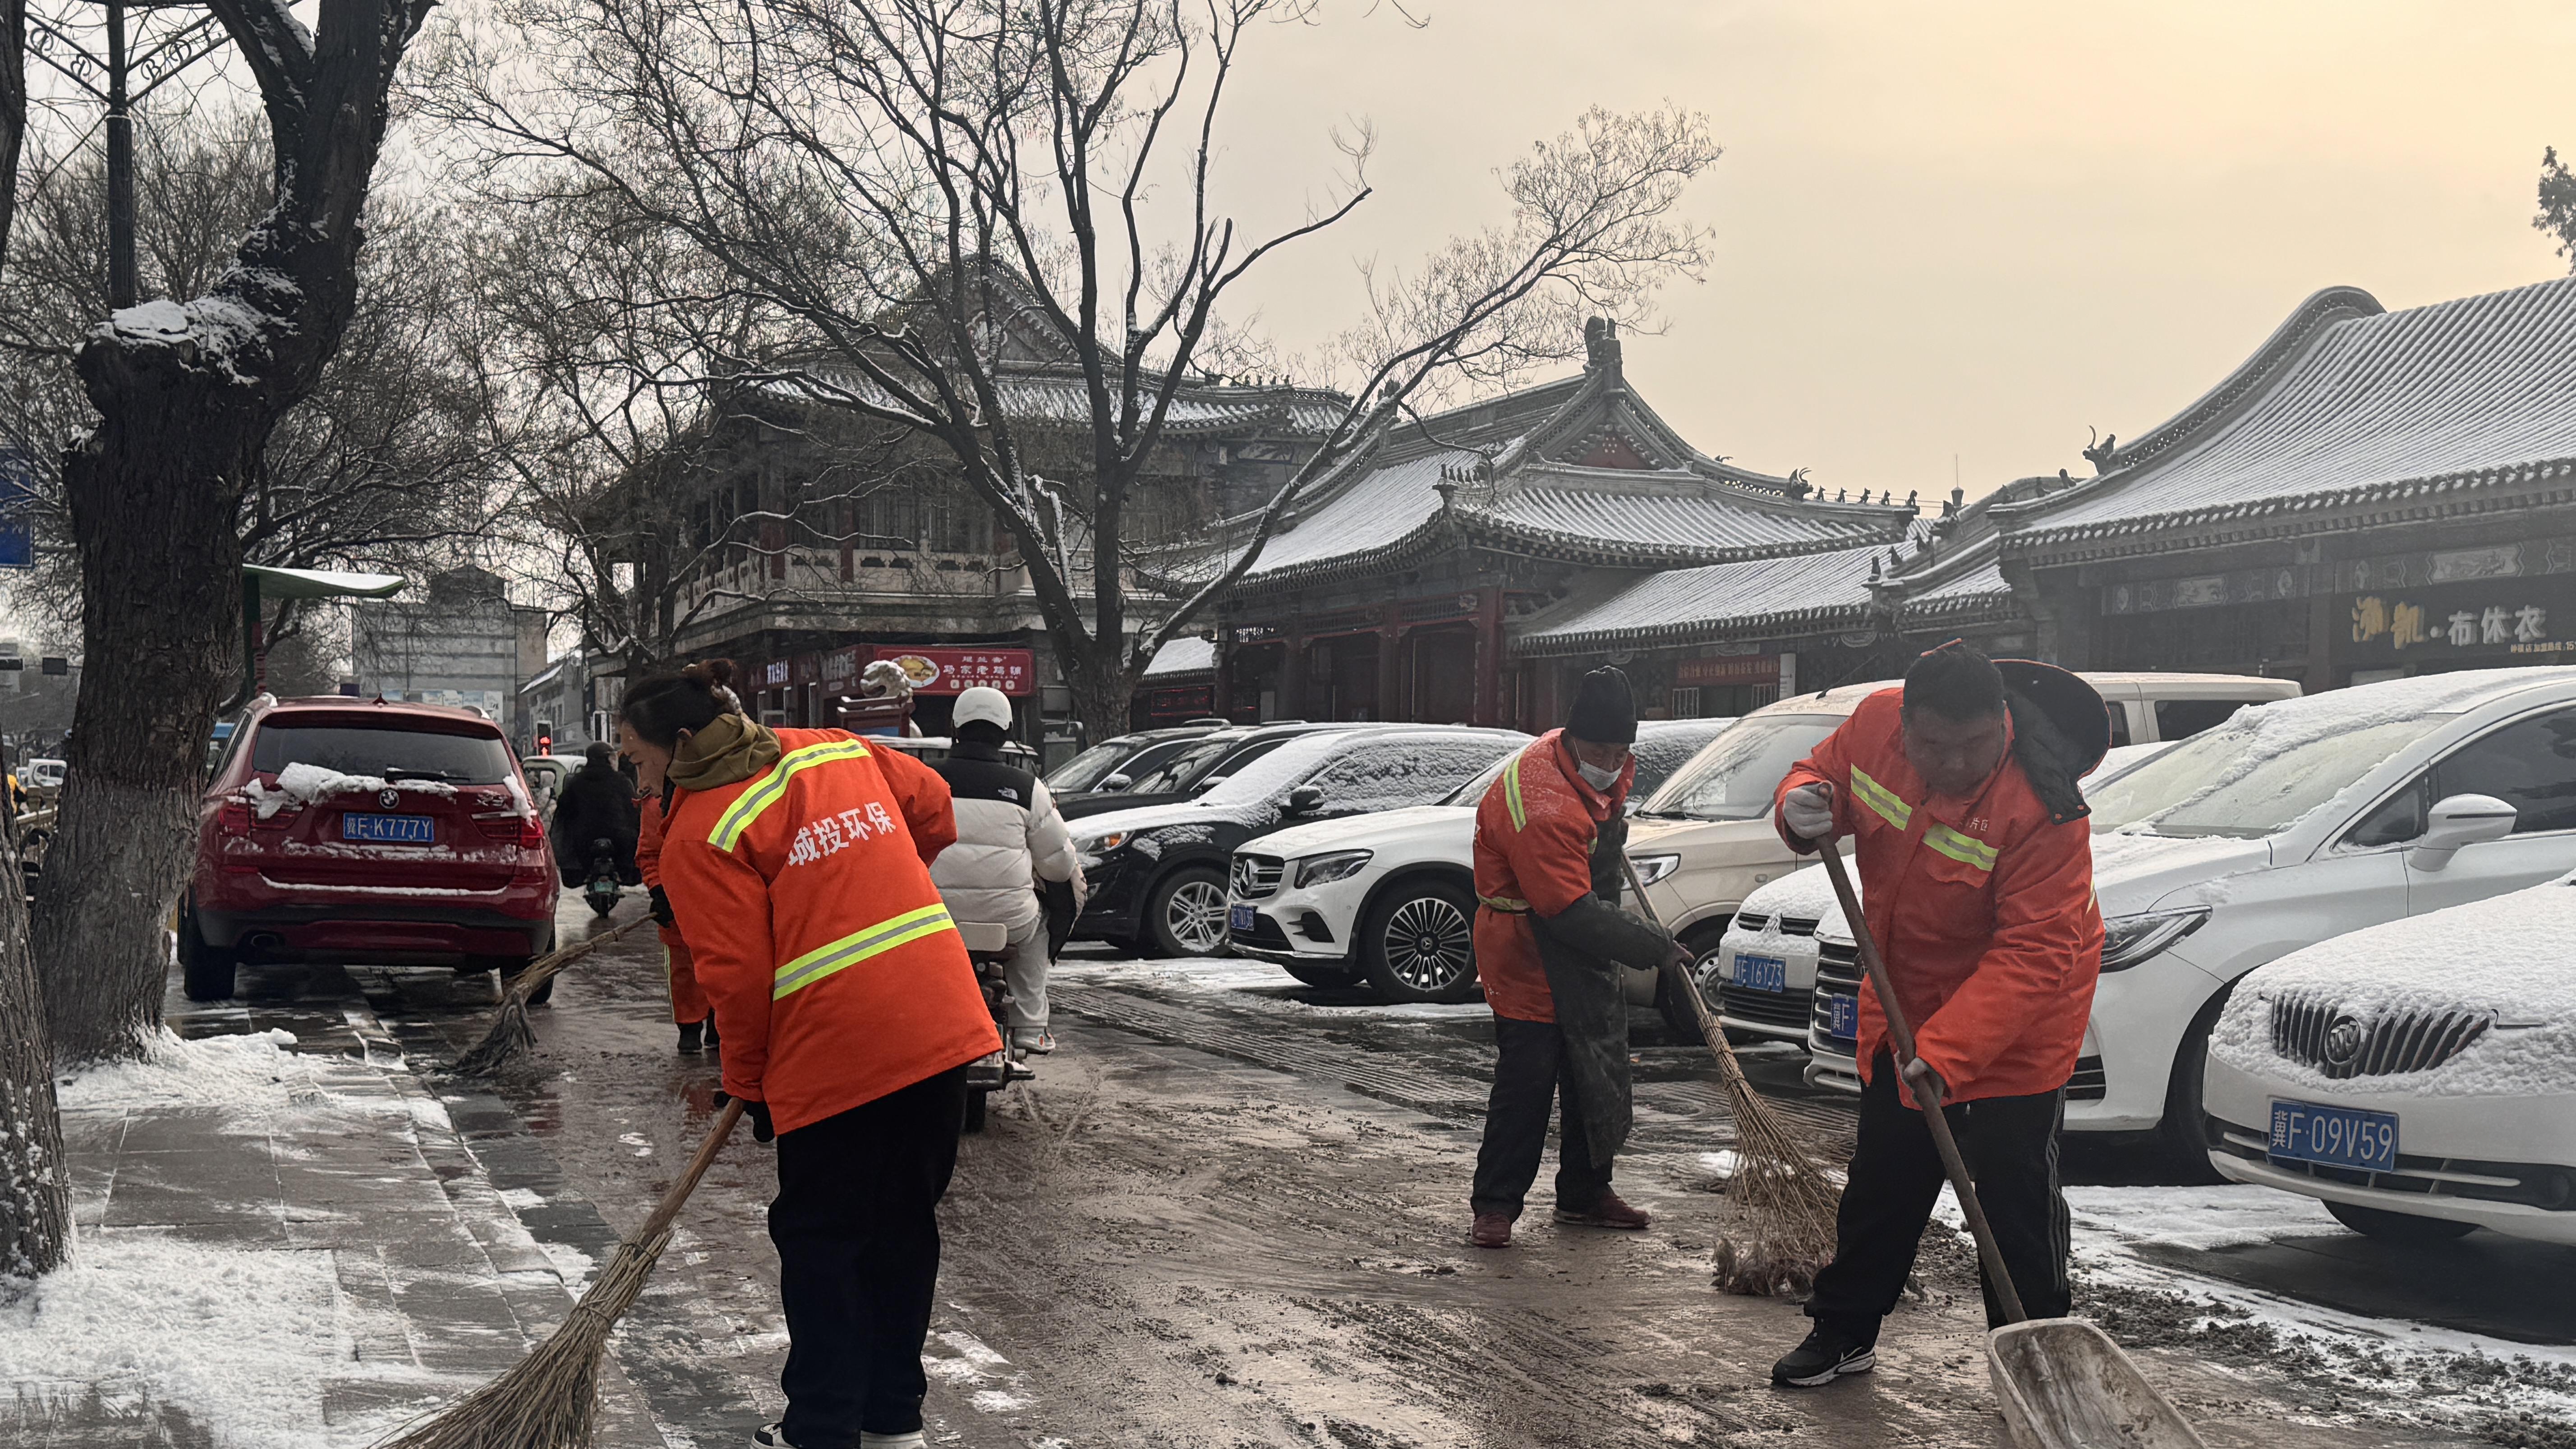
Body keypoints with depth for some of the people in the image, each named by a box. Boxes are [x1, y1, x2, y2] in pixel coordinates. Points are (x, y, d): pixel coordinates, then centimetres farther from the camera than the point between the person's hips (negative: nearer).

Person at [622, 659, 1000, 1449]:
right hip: (945, 1027, 7)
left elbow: (738, 975, -10)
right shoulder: (836, 749, 11)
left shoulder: (699, 835, -7)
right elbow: (933, 806, 22)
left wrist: (748, 1085, 4)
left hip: (838, 1055, -7)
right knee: (905, 1226, 16)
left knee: (818, 1239, 8)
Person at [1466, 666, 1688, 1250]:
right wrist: (1650, 945, -24)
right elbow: (1573, 915, -29)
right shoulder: (1541, 806, -31)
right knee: (1527, 1076, -10)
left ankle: (1584, 1193, 26)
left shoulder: (1601, 772, -1)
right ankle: (1496, 1205, 1)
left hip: (1586, 946, 9)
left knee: (1599, 1070, 13)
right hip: (1531, 953, -9)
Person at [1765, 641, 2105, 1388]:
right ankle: (1844, 1330, 33)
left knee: (2015, 1193, -5)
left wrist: (1947, 1049, -38)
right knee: (1882, 1178, 17)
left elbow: (2031, 955, -31)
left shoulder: (2042, 806, -30)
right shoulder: (1875, 722, -15)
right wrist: (1805, 804, -18)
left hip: (2016, 1021, -6)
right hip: (1903, 1005, 6)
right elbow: (1826, 772, 7)